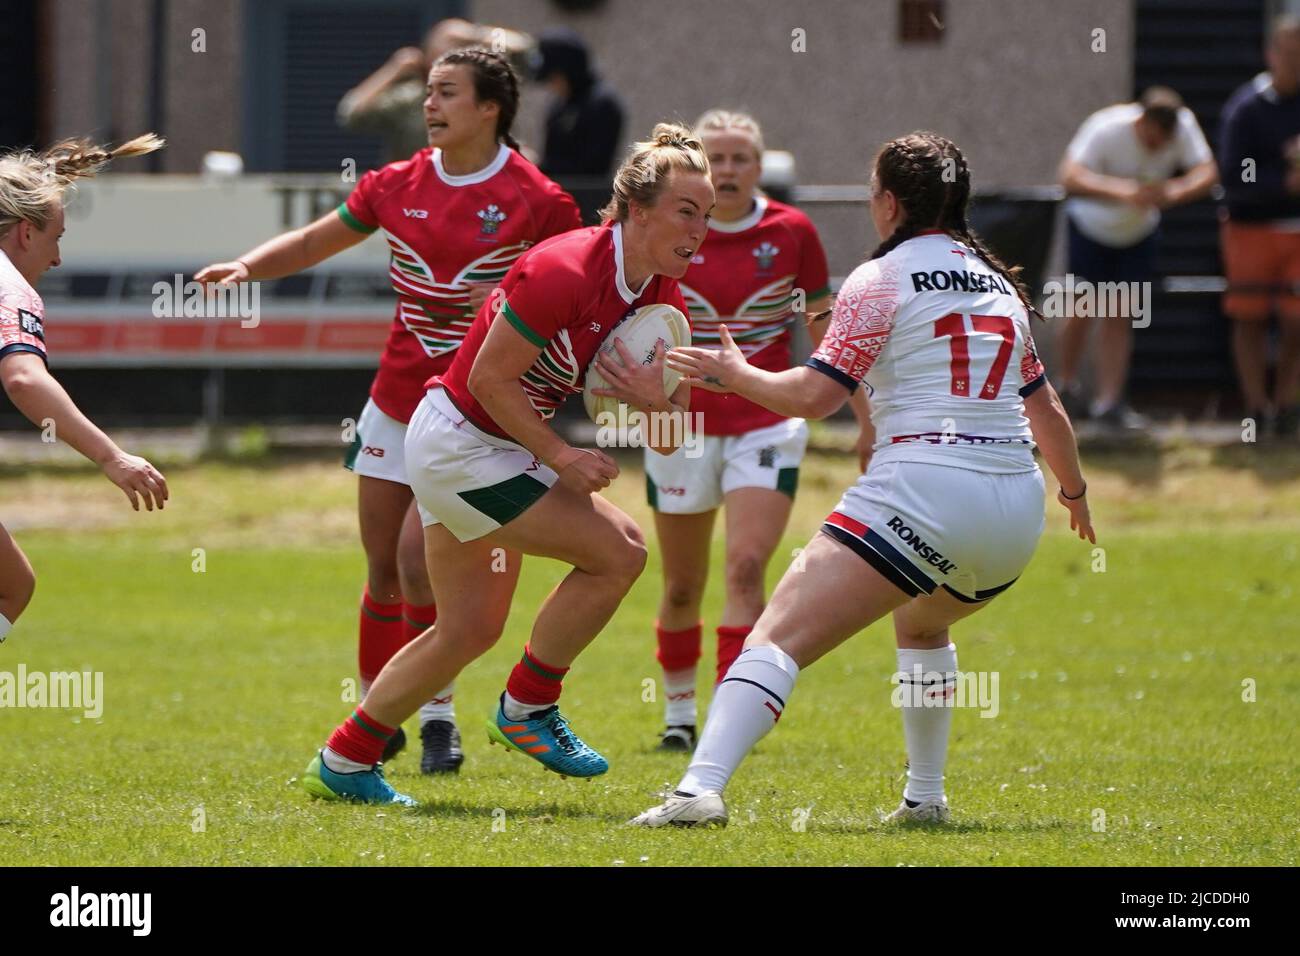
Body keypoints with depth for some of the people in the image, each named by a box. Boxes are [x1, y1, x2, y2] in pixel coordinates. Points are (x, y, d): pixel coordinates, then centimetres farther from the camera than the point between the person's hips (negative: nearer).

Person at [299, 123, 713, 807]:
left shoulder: (663, 300, 0)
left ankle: (343, 763, 24)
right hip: (458, 445, -9)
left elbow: (671, 437, 2)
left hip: (500, 450, 9)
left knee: (471, 629, 14)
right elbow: (490, 376, -22)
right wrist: (559, 457, -22)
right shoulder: (566, 270, -26)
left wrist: (655, 402, -20)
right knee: (617, 551, -15)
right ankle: (527, 707, 2)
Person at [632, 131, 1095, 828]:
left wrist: (735, 375, 9)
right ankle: (925, 796, 35)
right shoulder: (998, 281, 19)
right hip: (1015, 510, 7)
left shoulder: (882, 280, 0)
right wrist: (1074, 491, 43)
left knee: (781, 635, -13)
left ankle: (701, 788, -31)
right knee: (922, 623, 38)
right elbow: (1045, 410, 27)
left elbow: (815, 394, -7)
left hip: (921, 489, -7)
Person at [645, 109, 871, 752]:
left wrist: (867, 415, 9)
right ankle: (678, 711, 29)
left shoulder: (791, 233, -3)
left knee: (746, 570, -17)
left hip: (766, 426, -1)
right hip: (683, 426, 1)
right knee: (682, 587, 9)